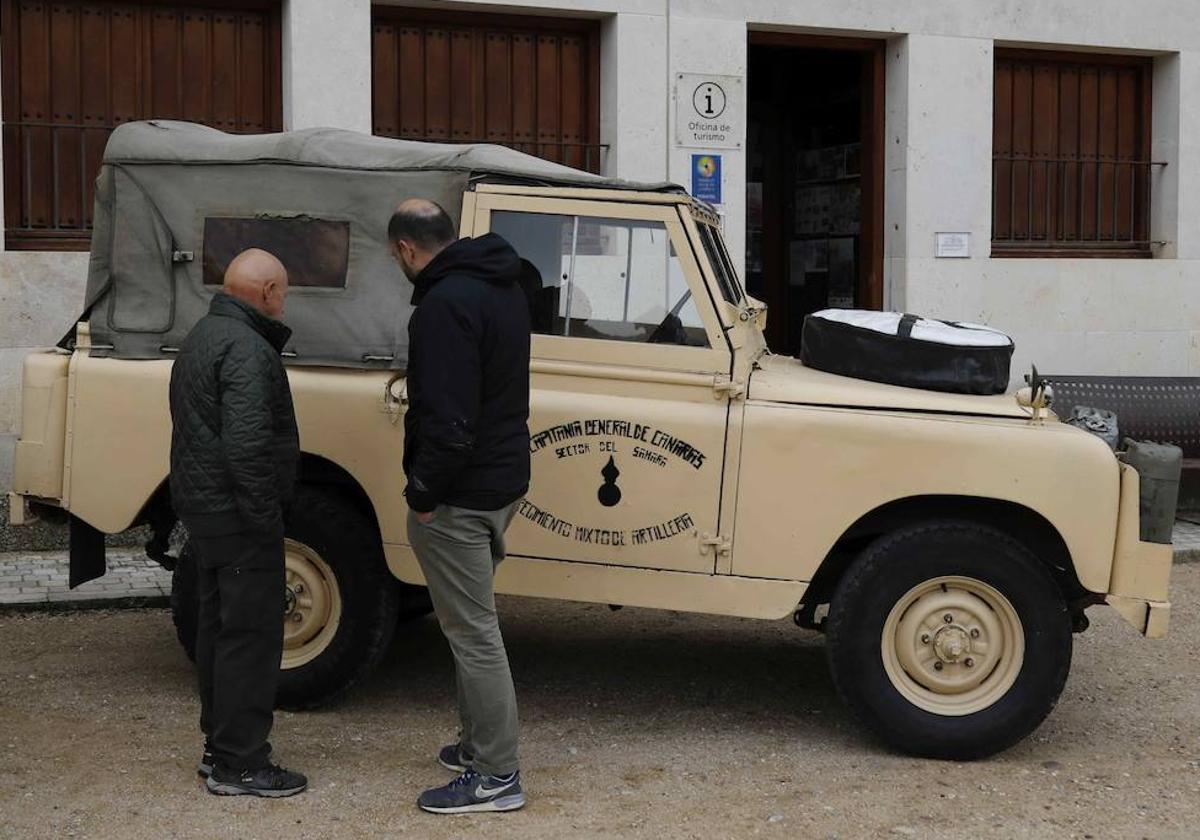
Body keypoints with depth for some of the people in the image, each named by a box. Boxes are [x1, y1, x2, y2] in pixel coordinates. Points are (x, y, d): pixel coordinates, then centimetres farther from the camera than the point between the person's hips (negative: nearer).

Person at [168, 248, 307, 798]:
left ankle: (219, 748, 27)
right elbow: (246, 443, -27)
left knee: (219, 629, 17)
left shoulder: (203, 336, 14)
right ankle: (240, 765, 3)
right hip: (240, 517, -11)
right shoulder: (245, 349, -20)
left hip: (204, 507, 11)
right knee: (251, 636, -3)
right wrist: (266, 516, -21)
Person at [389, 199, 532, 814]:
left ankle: (496, 776, 6)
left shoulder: (445, 302, -21)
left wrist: (423, 494, -18)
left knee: (473, 632, -2)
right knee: (472, 623, 21)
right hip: (505, 475, 10)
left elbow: (446, 416, -26)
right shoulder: (503, 284, 10)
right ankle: (479, 744, 32)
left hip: (462, 491, -10)